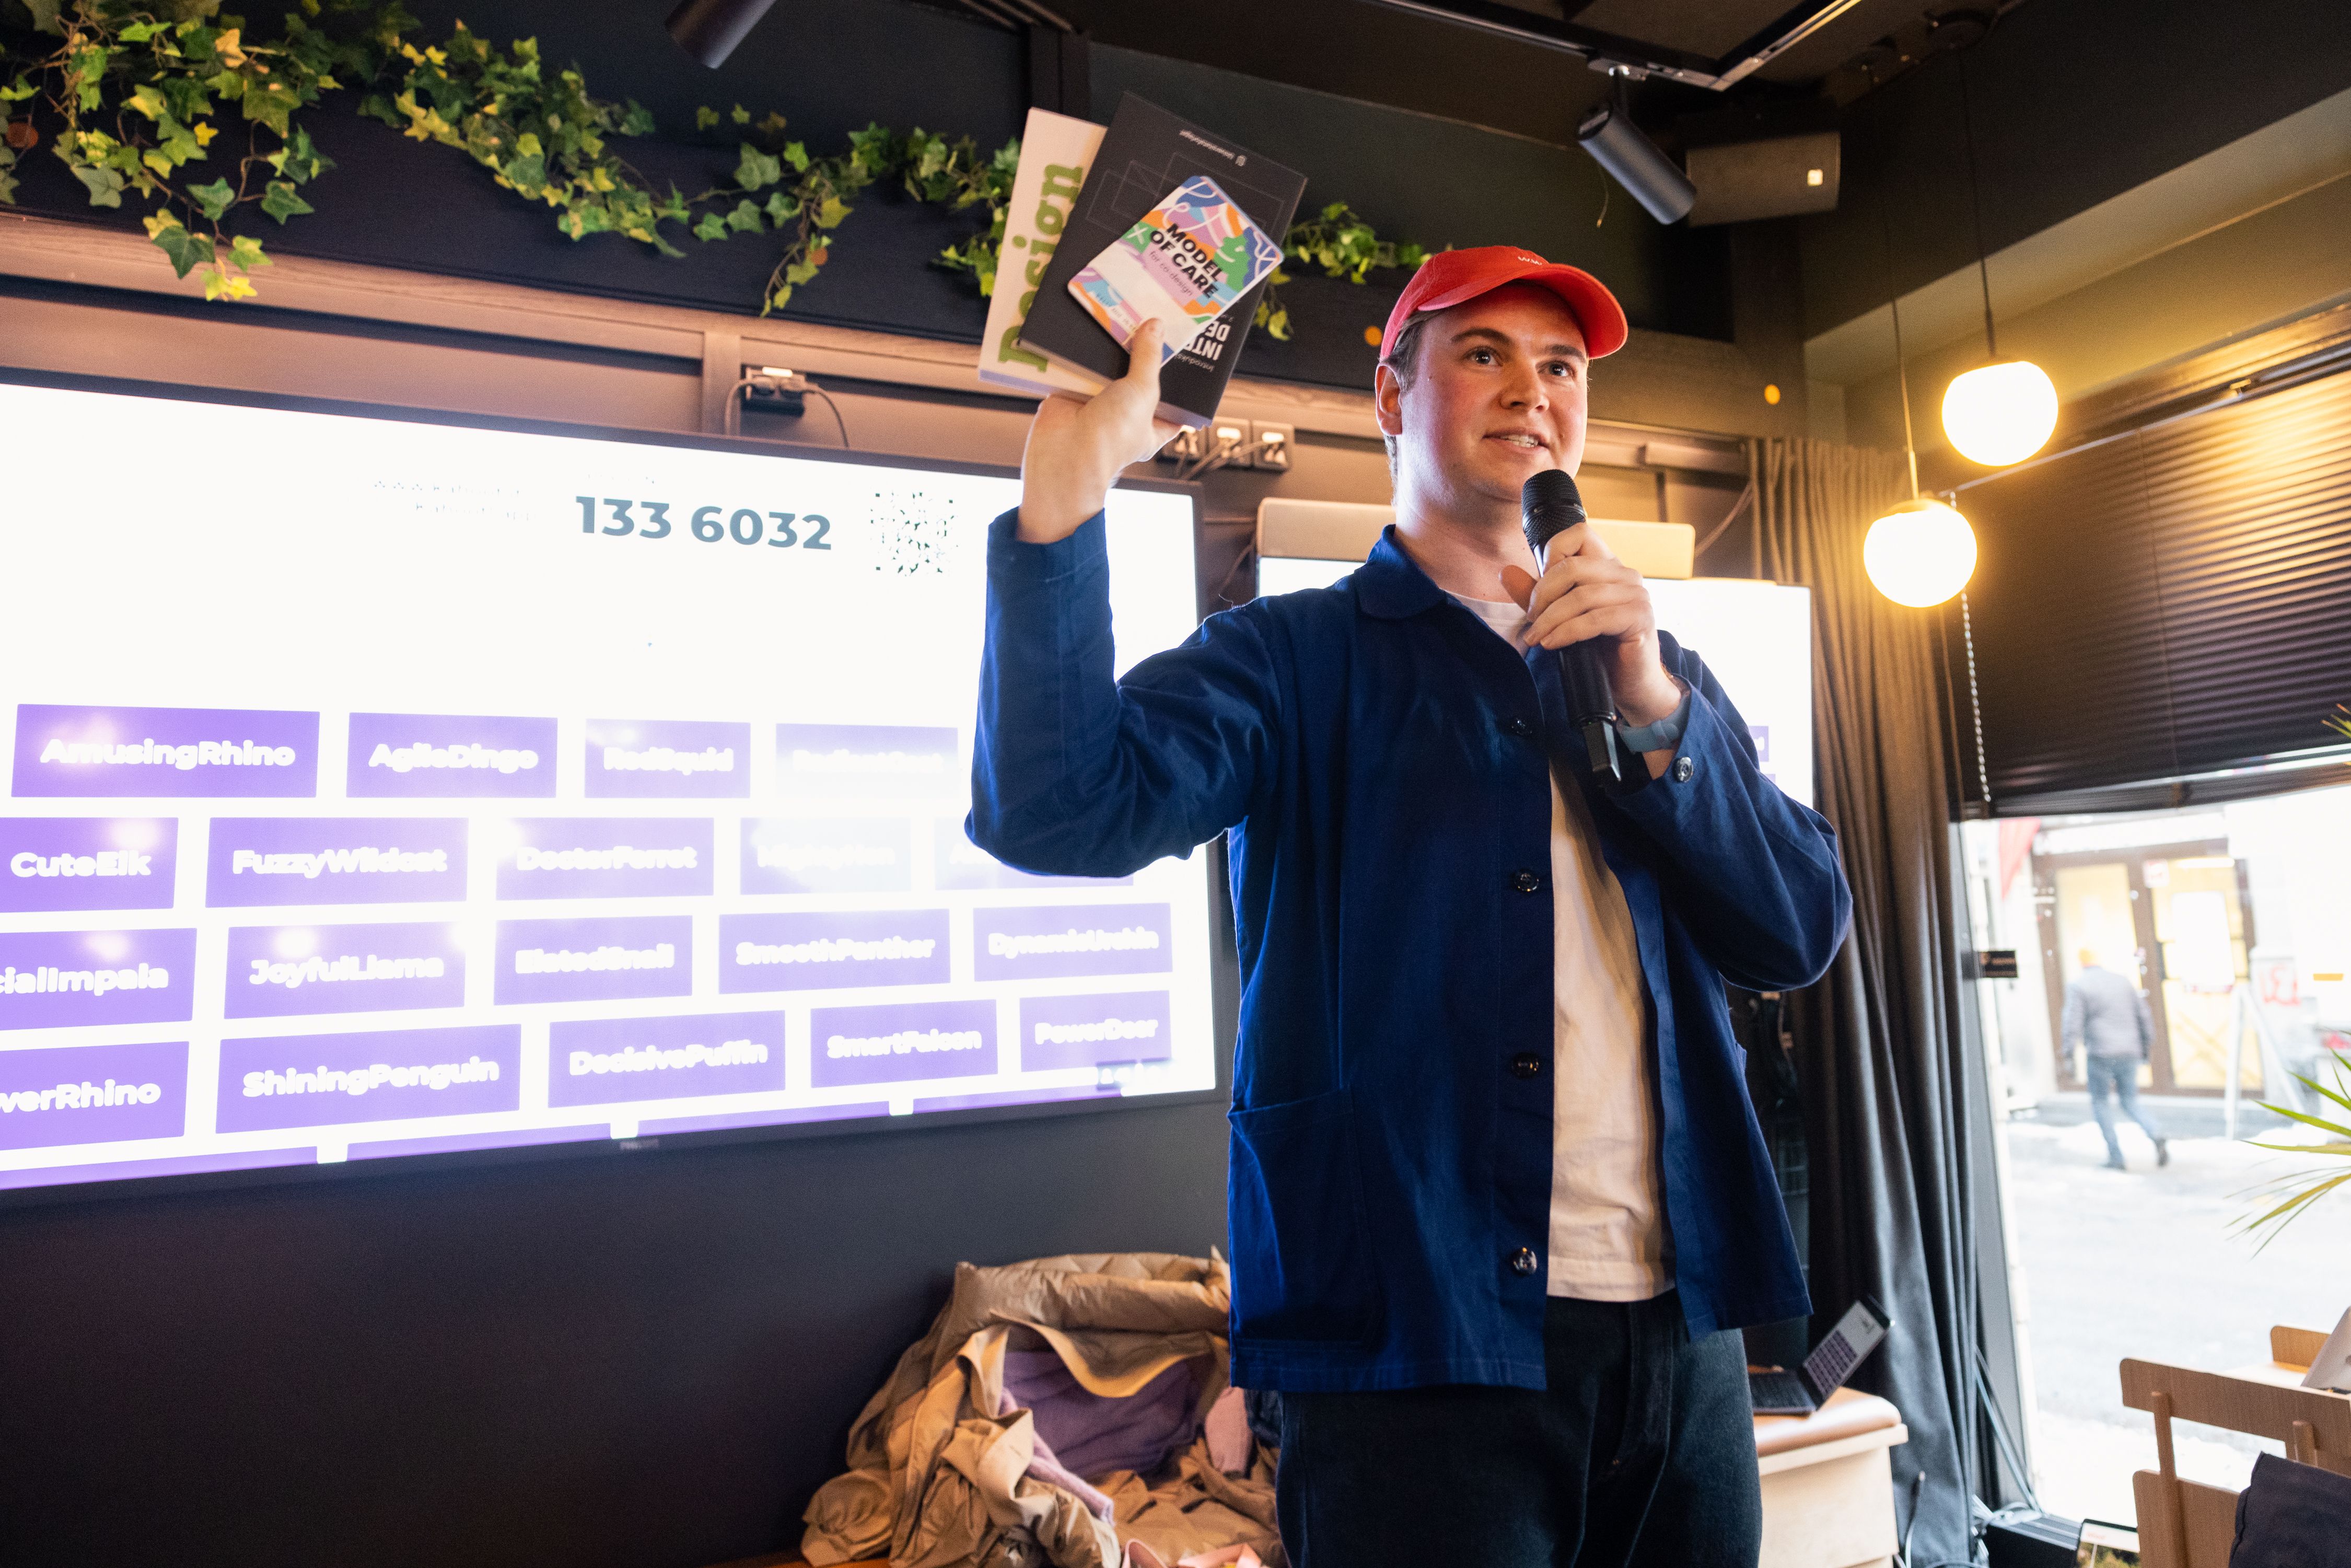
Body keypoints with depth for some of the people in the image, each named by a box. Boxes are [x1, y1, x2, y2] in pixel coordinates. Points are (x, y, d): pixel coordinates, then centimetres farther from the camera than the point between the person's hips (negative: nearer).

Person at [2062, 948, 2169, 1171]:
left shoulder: (2078, 986, -4)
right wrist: (2146, 1047, 21)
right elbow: (2144, 1017, 12)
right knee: (2130, 1103, 15)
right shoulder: (2123, 981, 10)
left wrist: (2069, 1055, -11)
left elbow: (2072, 1023, -13)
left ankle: (2116, 1158, 8)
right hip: (2129, 1053, 4)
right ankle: (2156, 1135, -12)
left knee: (2101, 1103, 11)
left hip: (2100, 1054, -4)